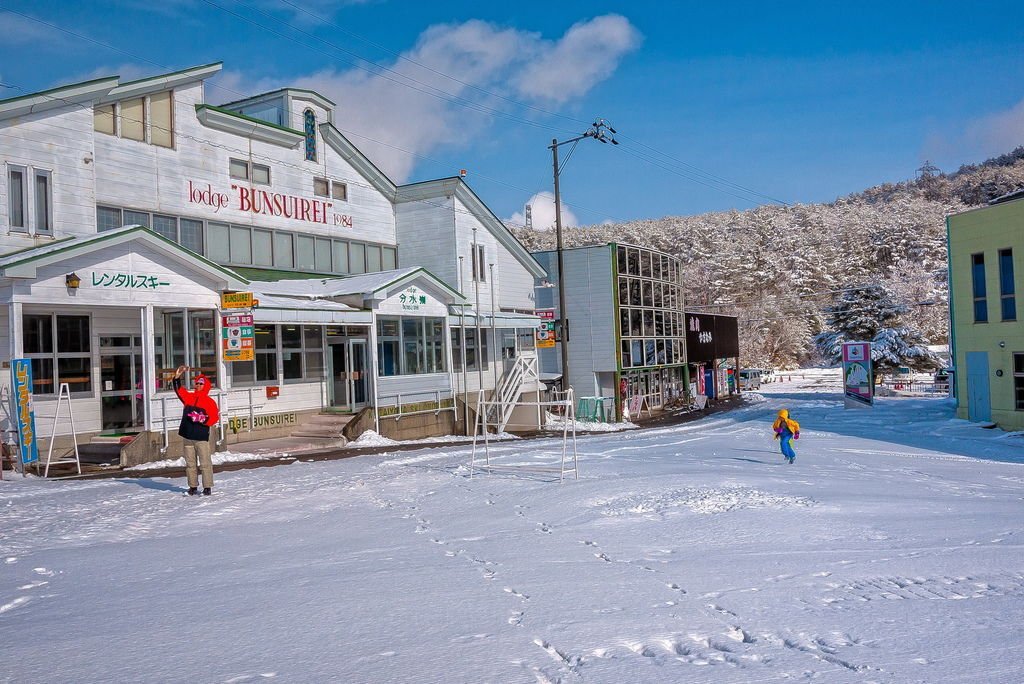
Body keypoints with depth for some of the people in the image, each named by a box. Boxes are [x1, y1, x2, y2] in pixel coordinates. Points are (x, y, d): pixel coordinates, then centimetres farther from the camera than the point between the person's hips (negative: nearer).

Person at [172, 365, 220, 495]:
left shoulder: (209, 402, -1)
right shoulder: (189, 397, 12)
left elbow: (215, 417, -5)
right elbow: (179, 390, 10)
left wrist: (203, 419, -20)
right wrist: (177, 377, -2)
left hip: (201, 437, -5)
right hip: (187, 436, 5)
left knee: (205, 463, -4)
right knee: (190, 463, 9)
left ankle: (207, 486, 0)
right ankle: (193, 486, 17)